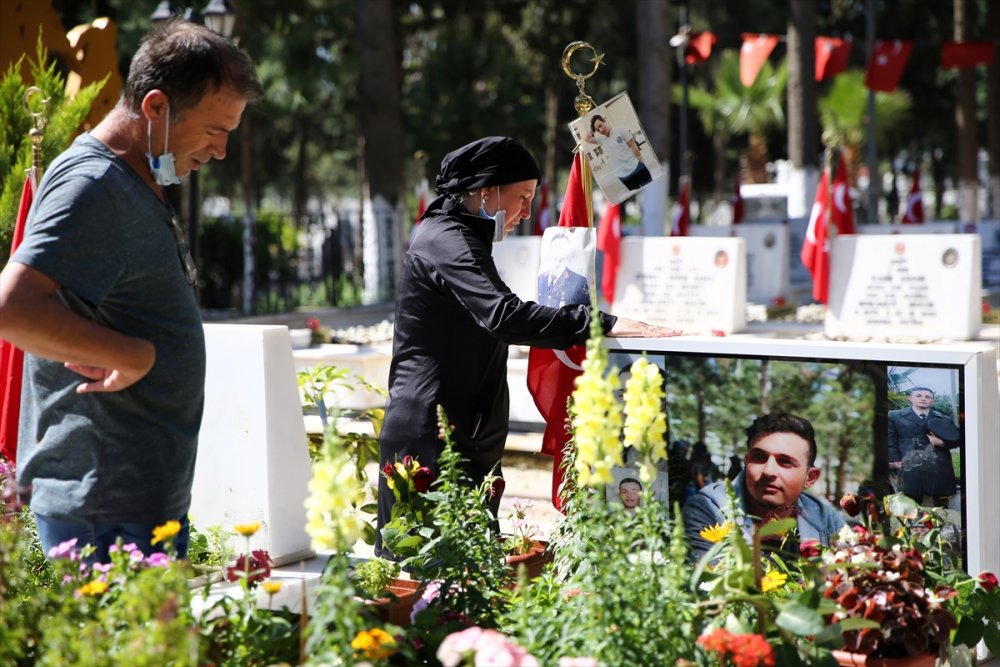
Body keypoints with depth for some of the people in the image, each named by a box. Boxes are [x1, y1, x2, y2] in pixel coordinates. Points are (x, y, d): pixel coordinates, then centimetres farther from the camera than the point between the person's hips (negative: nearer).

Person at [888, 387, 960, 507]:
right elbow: (889, 441, 7)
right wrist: (894, 460, -6)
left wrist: (942, 443, -6)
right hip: (910, 469, -2)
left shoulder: (944, 420, 16)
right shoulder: (894, 416, 11)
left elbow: (955, 440, 15)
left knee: (941, 507, 3)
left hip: (939, 469, 2)